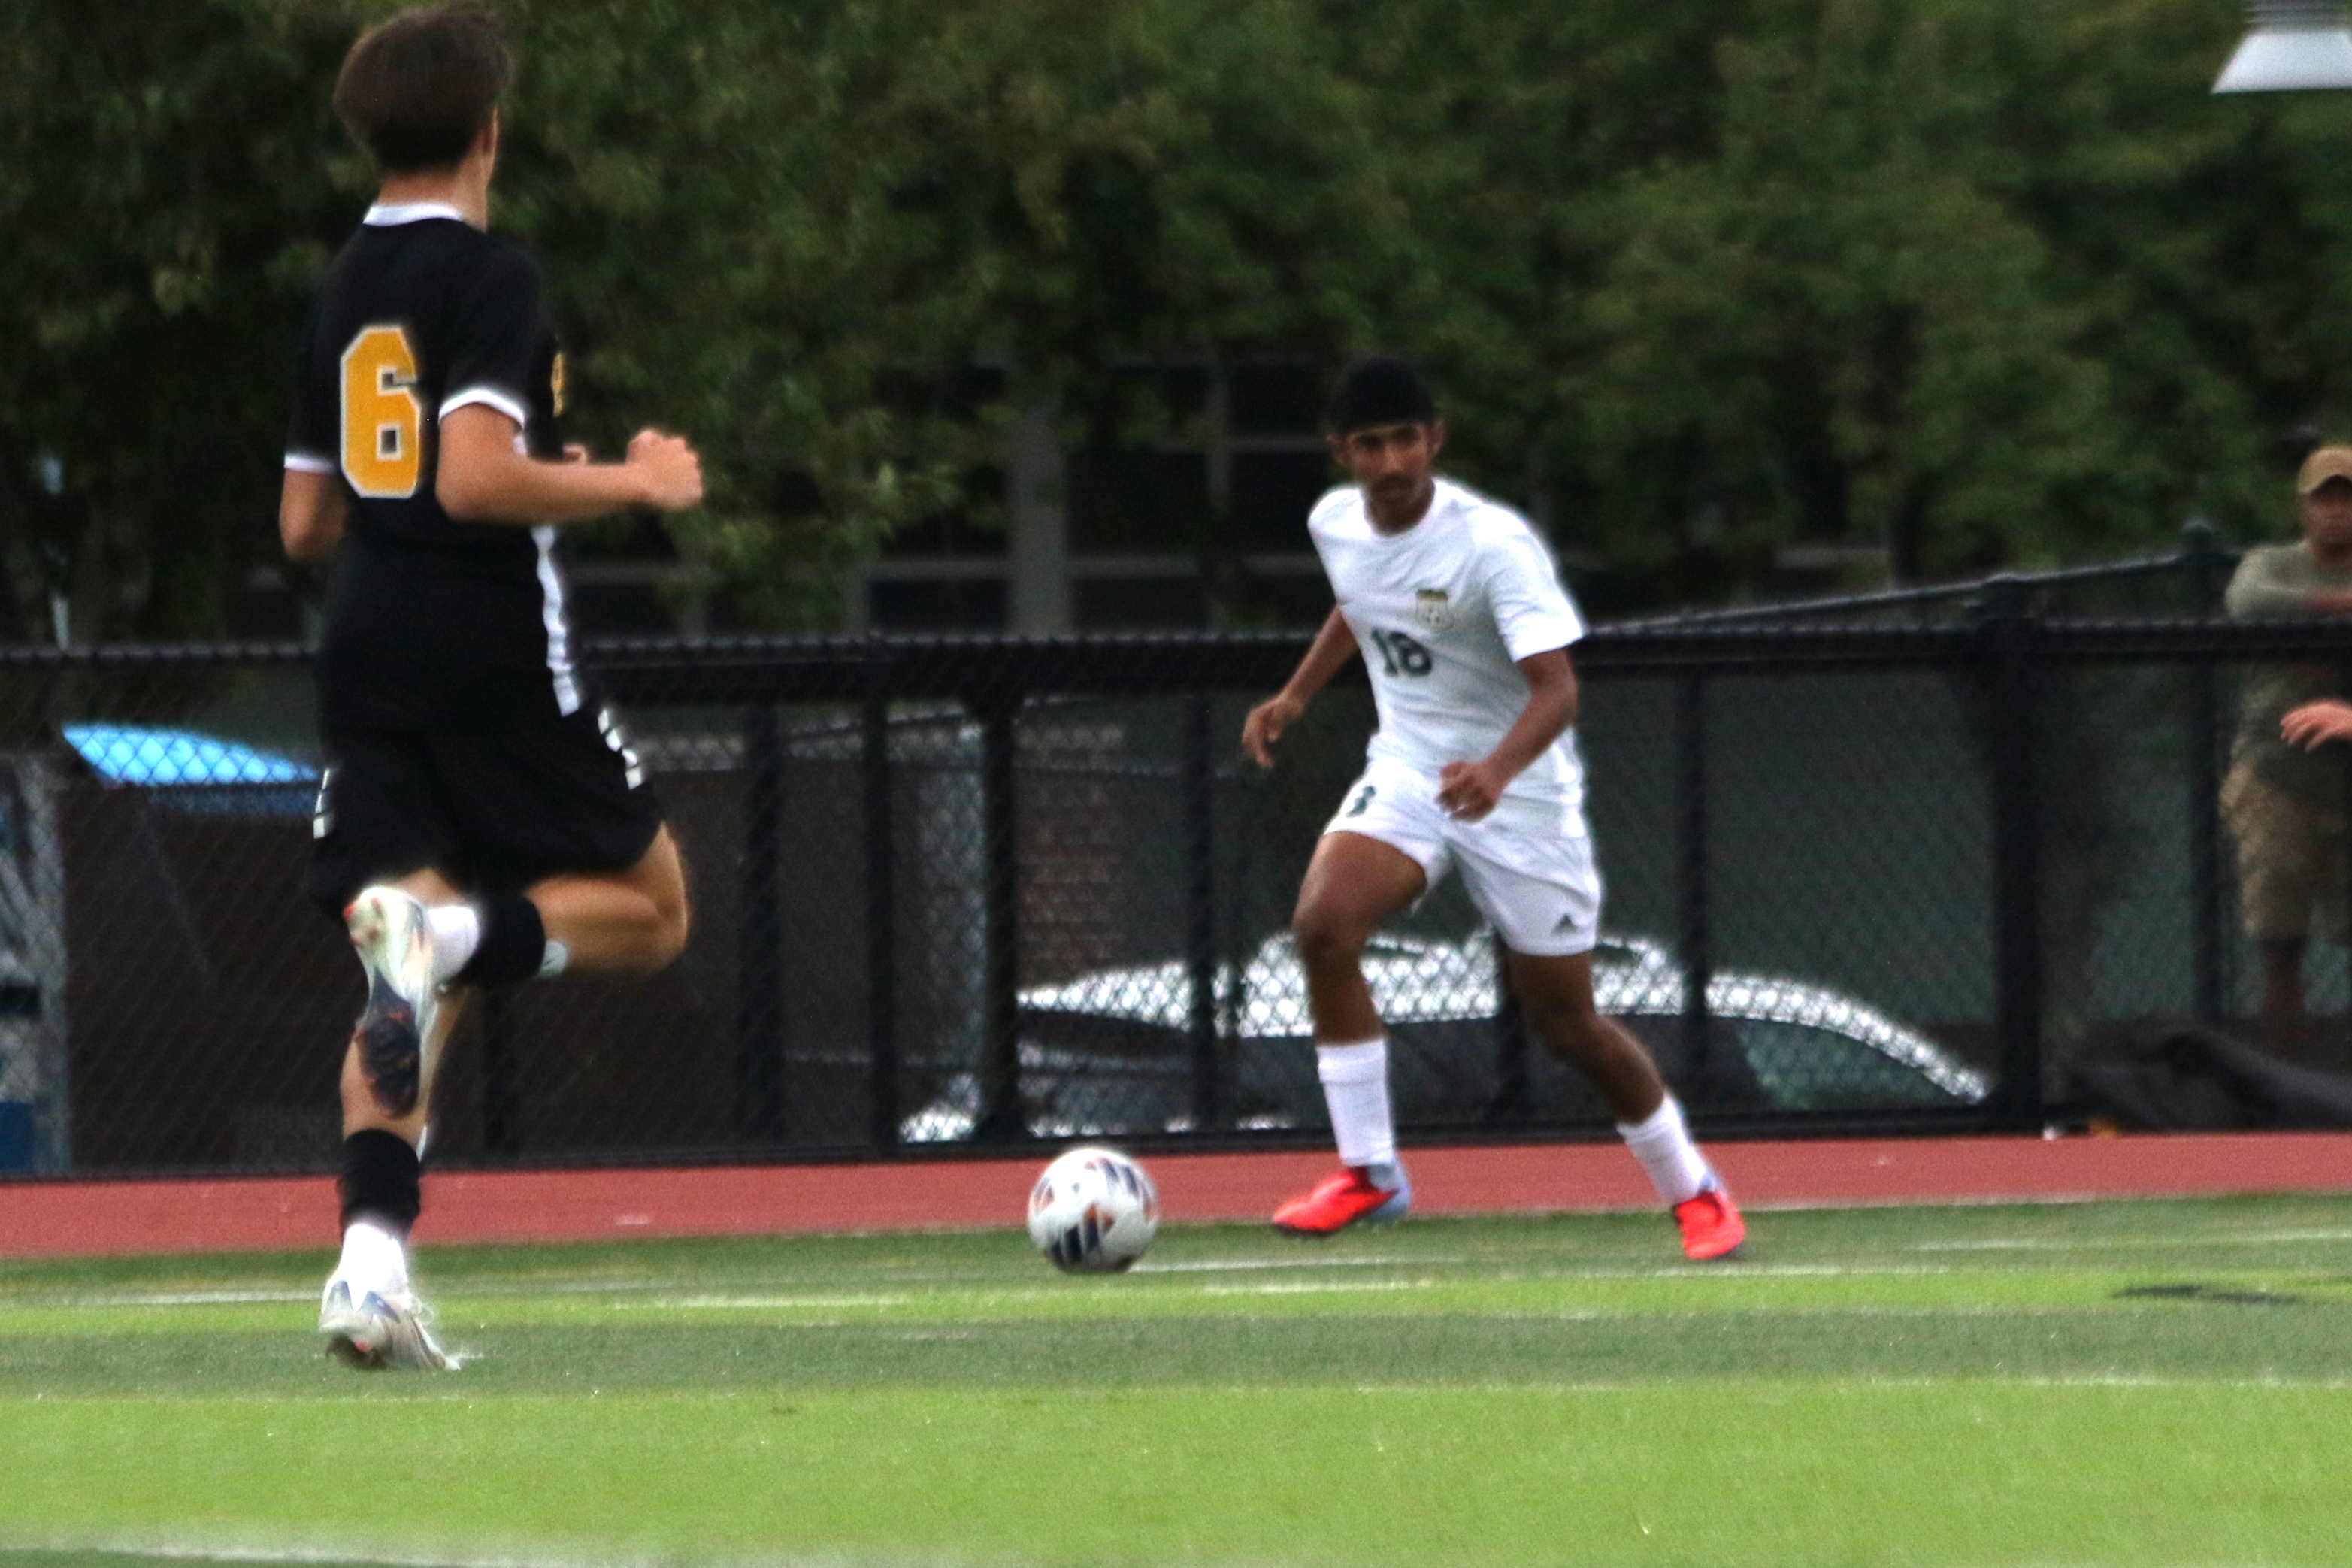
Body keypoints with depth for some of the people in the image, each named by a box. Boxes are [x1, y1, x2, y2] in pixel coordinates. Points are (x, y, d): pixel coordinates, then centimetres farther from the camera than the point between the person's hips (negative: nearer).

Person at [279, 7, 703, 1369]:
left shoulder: (341, 296, 14)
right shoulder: (491, 279, -9)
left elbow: (306, 525, 18)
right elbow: (476, 478, -21)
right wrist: (632, 483, -9)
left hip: (367, 646, 6)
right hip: (495, 645, -6)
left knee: (418, 989, 6)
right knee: (649, 909, 9)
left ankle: (374, 1256, -14)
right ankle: (459, 933, -22)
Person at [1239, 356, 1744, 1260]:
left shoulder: (1493, 543, -24)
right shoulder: (1336, 524, -3)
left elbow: (1556, 686, -32)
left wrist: (1497, 769, -49)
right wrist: (1296, 696, 17)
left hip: (1519, 792, -5)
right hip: (1405, 771, 5)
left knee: (1566, 1023, 2)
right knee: (1323, 922, -24)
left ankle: (1692, 1190, 28)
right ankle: (1368, 1173, -13)